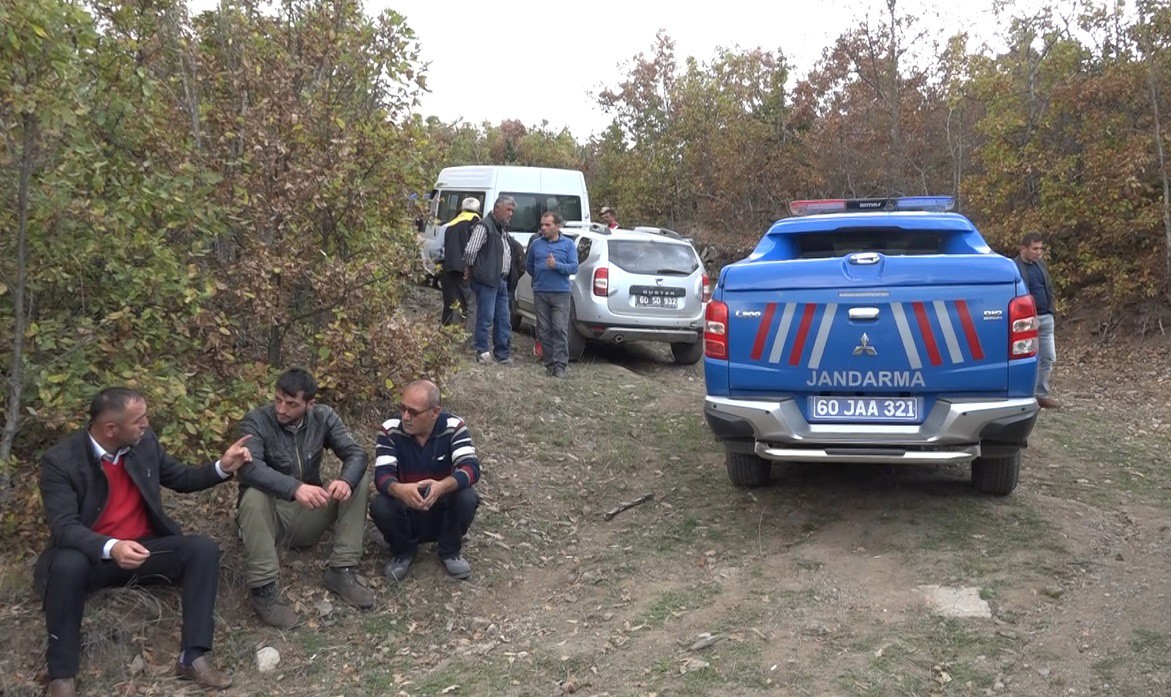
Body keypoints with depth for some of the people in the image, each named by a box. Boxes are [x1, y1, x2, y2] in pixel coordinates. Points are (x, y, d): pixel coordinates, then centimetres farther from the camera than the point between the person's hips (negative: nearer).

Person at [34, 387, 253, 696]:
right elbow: (64, 528, -24)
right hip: (94, 555, -3)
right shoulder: (60, 461, -17)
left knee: (204, 549, -22)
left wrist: (222, 467, -7)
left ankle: (193, 656, -19)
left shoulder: (145, 442, -4)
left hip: (145, 548, 4)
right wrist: (111, 548, -42)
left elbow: (181, 478, 11)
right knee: (68, 565, -38)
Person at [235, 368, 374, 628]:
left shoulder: (323, 417, -4)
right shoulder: (256, 421, -16)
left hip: (309, 516, 4)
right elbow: (249, 468, -34)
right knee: (253, 496, -35)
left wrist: (345, 480, -37)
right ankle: (262, 589, -29)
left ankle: (340, 571, -14)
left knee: (360, 480, -14)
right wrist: (295, 487, -50)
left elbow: (356, 453, -13)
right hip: (271, 514, -4)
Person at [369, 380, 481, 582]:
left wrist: (442, 486, -49)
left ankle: (449, 550, 0)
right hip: (405, 509, 0)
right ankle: (404, 550, 2)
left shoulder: (454, 427, -17)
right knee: (379, 506, -30)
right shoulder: (390, 430, -16)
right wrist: (400, 489, -50)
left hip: (443, 507, 0)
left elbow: (471, 468, -28)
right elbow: (382, 474, -25)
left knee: (467, 498, -30)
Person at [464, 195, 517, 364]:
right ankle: (482, 351, 8)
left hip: (501, 280, 9)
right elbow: (470, 250, -17)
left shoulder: (503, 228, 18)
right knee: (486, 317, -3)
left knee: (504, 319, 10)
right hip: (487, 280, -9)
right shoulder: (484, 226, -12)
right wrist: (470, 269, -3)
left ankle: (502, 353, 17)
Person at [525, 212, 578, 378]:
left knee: (560, 330, -8)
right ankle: (549, 363, 11)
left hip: (560, 294, -3)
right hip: (540, 293, 3)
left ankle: (560, 364, -6)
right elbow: (528, 265, 23)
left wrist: (556, 265, -17)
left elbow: (574, 267, -5)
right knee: (544, 330, 4)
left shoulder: (568, 244, 3)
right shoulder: (536, 244, 9)